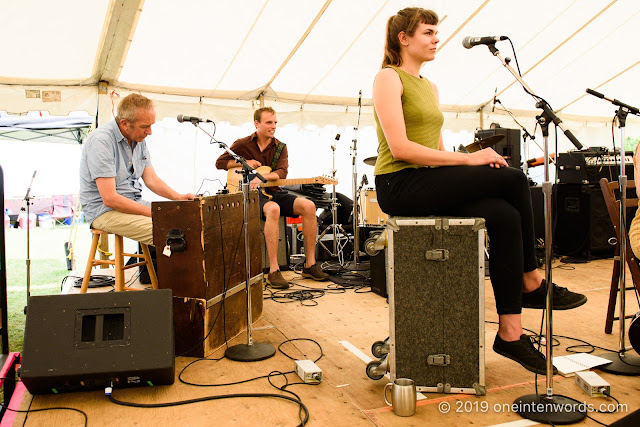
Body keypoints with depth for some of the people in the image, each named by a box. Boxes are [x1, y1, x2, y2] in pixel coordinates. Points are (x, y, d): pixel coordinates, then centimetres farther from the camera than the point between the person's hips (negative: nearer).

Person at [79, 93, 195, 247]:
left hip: (135, 203, 8)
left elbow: (151, 179, 11)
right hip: (104, 210, -8)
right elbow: (109, 199, -22)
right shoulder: (101, 141, -18)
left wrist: (178, 197, -6)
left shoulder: (139, 139, 9)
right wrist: (152, 212, -21)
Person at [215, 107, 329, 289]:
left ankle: (310, 265, -15)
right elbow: (220, 162, 8)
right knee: (273, 209, -39)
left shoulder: (280, 147, 10)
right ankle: (273, 271, -37)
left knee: (308, 206, -22)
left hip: (274, 192, 4)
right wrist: (245, 162, -5)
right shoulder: (242, 144, 4)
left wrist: (263, 176, -24)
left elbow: (282, 172, -5)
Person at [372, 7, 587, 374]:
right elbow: (400, 148, -17)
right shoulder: (389, 78, -3)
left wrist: (476, 164, -4)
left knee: (504, 216, -17)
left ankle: (511, 332, -10)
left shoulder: (430, 87, 23)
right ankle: (532, 283, 0)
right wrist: (466, 158, -18)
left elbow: (438, 150, 17)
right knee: (513, 179, -19)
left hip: (431, 183, 8)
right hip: (400, 185, -8)